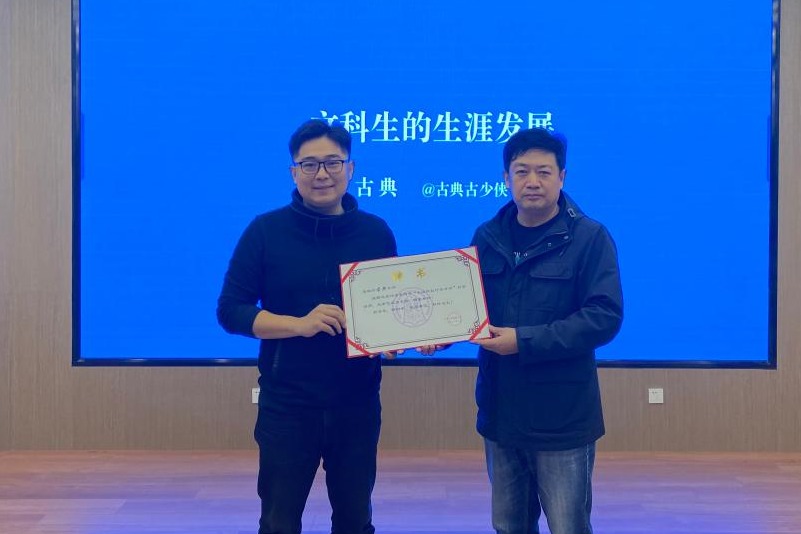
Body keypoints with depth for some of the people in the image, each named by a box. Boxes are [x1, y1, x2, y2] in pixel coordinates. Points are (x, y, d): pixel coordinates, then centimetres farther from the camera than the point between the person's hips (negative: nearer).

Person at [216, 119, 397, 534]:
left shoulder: (376, 232, 2)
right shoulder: (266, 231, -4)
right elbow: (230, 311, -7)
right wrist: (299, 324, -20)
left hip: (357, 404, 2)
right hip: (286, 405, -2)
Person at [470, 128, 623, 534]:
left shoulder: (589, 237, -9)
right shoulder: (487, 237, 6)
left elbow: (605, 317, -17)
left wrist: (524, 341, -21)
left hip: (562, 418, -5)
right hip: (500, 413, 5)